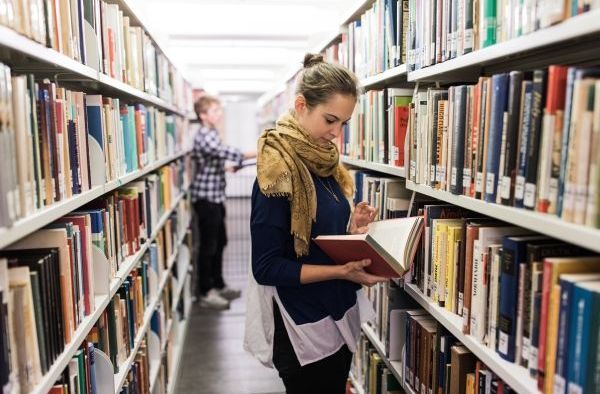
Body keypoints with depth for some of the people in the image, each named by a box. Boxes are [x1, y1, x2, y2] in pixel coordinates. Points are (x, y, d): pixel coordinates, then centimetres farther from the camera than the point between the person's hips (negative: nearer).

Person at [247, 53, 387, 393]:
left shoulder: (325, 163, 4)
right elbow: (266, 267, -21)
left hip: (340, 316, 8)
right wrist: (342, 272, -25)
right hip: (303, 328, -8)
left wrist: (352, 228, -5)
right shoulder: (277, 171, -21)